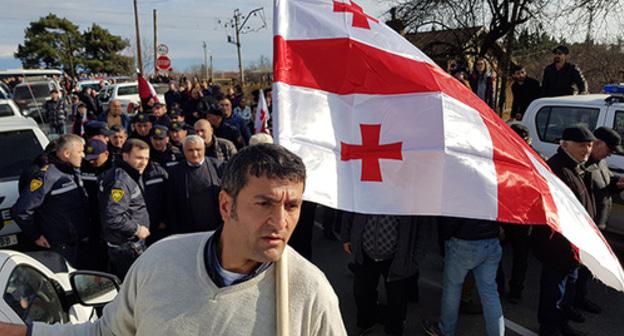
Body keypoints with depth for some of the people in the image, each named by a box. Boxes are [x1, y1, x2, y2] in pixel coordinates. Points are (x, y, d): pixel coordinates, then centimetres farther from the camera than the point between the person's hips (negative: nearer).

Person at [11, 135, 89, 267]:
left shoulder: (74, 171, 5)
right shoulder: (47, 176, -21)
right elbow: (20, 210, -23)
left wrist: (85, 229, 12)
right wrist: (35, 236, -13)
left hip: (78, 241, 8)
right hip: (59, 246, -8)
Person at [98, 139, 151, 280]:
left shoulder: (133, 176, 11)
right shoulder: (120, 181, -22)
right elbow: (113, 218, -30)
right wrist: (137, 229, -20)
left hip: (132, 244, 10)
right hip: (126, 248, -10)